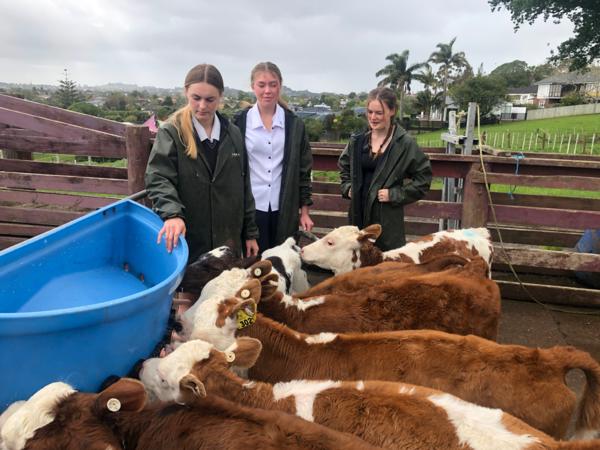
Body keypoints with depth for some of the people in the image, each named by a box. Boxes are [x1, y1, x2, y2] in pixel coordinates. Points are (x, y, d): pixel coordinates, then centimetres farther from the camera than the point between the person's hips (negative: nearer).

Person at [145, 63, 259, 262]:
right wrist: (172, 213, -35)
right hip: (186, 243, -3)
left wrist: (250, 233, 10)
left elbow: (243, 188, 10)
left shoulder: (233, 134, 7)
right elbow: (158, 179, -16)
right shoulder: (171, 132, -6)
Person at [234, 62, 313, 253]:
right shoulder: (240, 122, 1)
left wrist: (305, 210, 4)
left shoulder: (294, 124, 4)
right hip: (250, 207, -1)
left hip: (285, 209, 1)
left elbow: (304, 170, 6)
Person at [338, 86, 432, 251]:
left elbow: (423, 176, -4)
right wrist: (347, 186, 8)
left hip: (388, 216, -4)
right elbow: (344, 165, 24)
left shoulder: (405, 143, -9)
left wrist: (396, 194, -12)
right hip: (359, 213, 5)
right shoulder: (358, 140, 5)